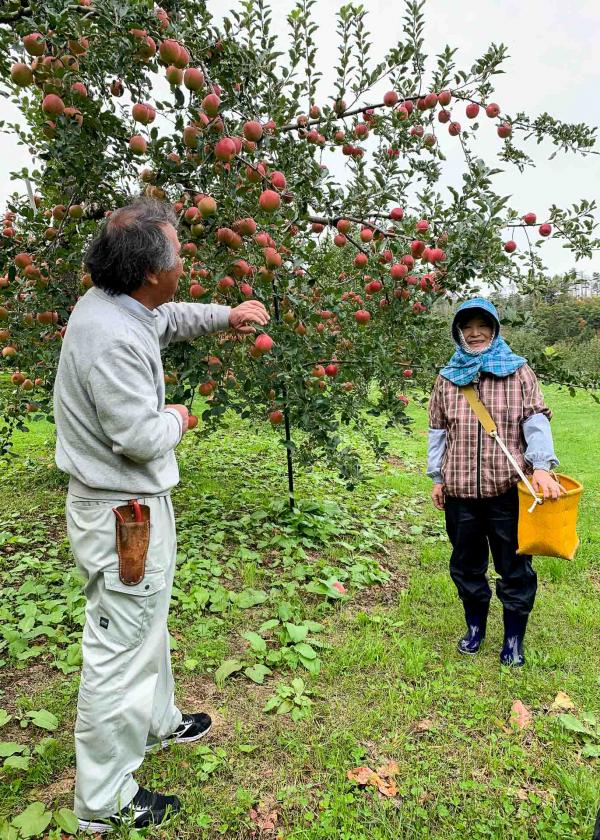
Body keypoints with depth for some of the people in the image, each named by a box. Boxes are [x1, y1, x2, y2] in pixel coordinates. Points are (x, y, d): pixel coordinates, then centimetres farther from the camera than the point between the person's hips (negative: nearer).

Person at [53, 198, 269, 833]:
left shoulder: (110, 305, 2)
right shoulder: (112, 339, -28)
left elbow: (167, 318, 23)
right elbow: (140, 437, -28)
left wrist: (225, 315, 17)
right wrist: (175, 419, -8)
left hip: (134, 502, 11)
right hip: (121, 512, -11)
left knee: (147, 621, 27)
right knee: (118, 646, 4)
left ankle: (155, 721, 50)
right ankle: (103, 801, 25)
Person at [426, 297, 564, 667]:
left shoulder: (518, 371, 1)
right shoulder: (448, 378, 8)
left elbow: (536, 420, -5)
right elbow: (438, 431, 12)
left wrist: (541, 465, -19)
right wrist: (437, 477, 10)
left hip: (508, 487, -2)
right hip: (459, 489, 3)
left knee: (514, 566, 8)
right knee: (467, 563, 15)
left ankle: (514, 638, 28)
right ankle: (475, 626, 36)